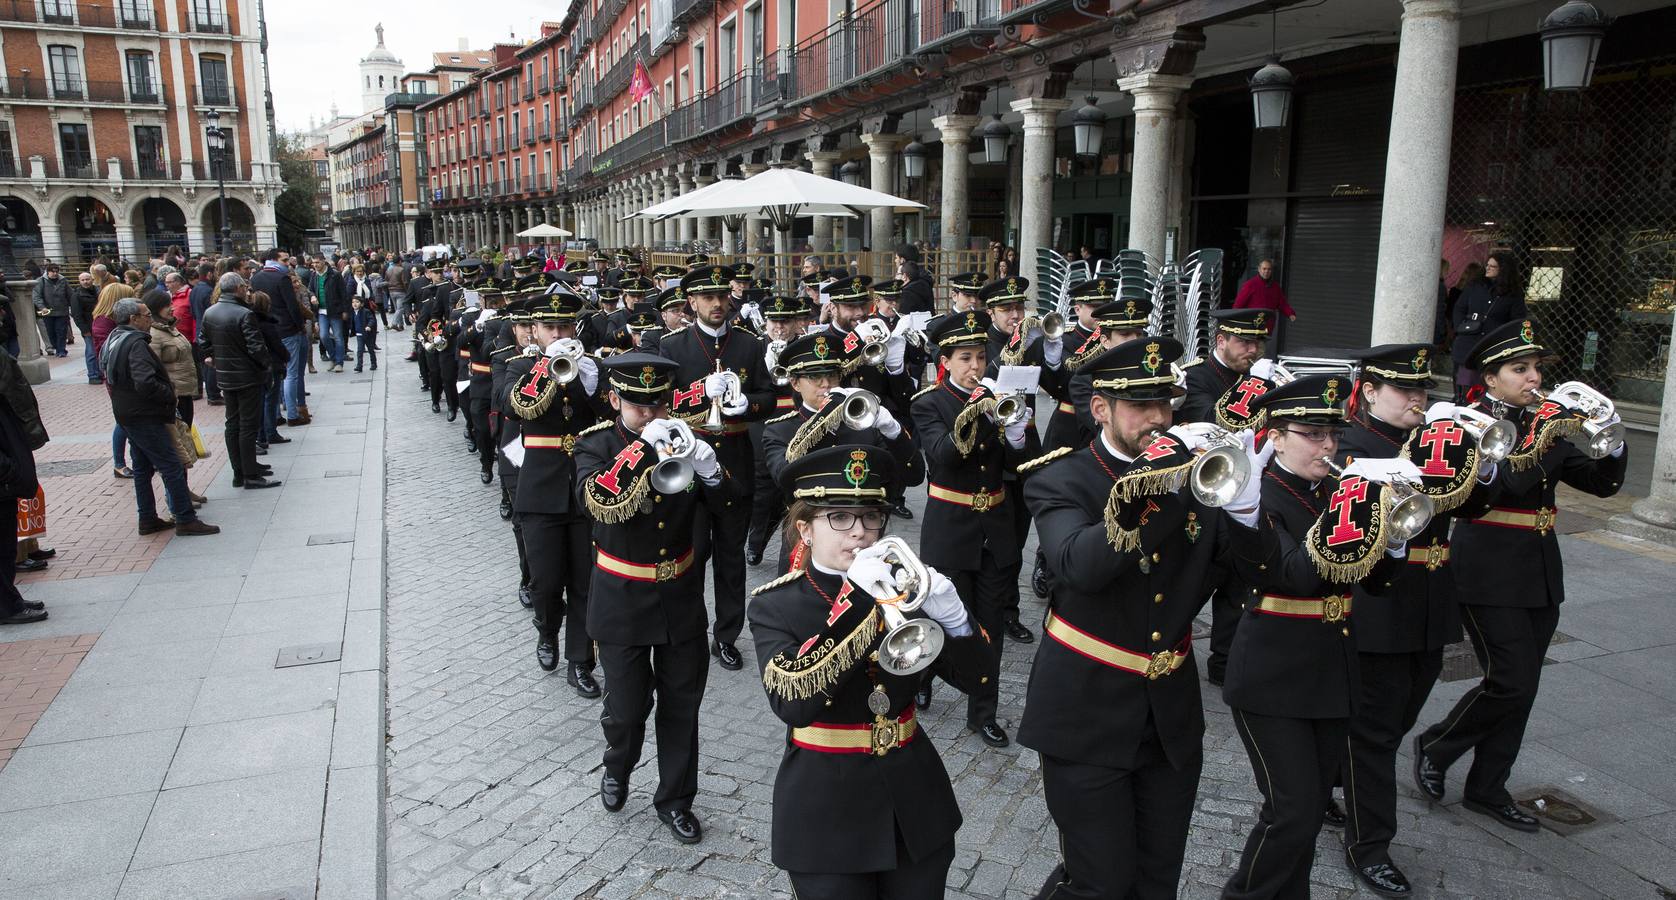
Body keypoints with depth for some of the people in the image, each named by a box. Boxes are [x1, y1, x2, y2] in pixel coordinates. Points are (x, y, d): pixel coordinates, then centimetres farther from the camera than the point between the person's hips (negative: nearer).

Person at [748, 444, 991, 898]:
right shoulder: (774, 604, -10)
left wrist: (950, 612, -24)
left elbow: (972, 674, -4)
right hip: (827, 812, -3)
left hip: (914, 797, 4)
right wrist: (858, 602, -33)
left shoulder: (902, 584, -1)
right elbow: (792, 703, -27)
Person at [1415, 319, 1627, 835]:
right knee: (1511, 682, -9)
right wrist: (1552, 432, -30)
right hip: (1491, 573, -7)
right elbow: (1513, 479, -24)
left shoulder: (1545, 421, 11)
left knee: (1521, 687, 10)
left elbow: (1603, 484, 6)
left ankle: (1487, 789, 22)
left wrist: (1611, 445, -12)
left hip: (1540, 572, 7)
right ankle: (1435, 747, 14)